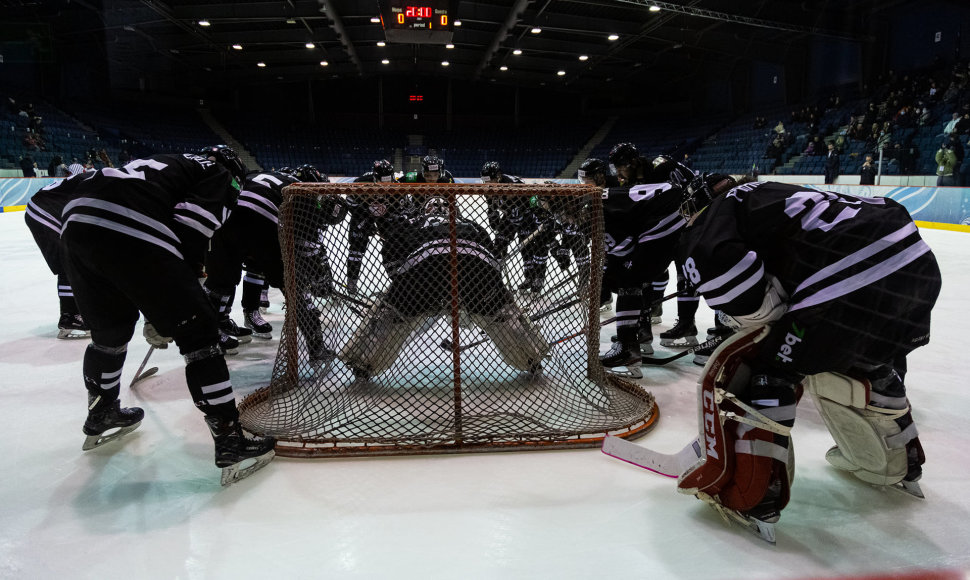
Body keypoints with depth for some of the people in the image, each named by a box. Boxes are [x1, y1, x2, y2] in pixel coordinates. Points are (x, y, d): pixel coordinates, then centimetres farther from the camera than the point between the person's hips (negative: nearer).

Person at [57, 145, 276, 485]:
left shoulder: (173, 165, 36)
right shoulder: (219, 176, 15)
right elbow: (189, 230, -4)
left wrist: (159, 309, 38)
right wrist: (166, 318, 2)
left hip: (76, 220, 8)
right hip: (128, 233, -8)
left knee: (110, 329, 28)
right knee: (198, 333, 0)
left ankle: (101, 418, 48)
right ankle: (231, 445, 1)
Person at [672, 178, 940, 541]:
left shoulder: (723, 207, 6)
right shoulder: (775, 197, 30)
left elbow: (710, 259, -18)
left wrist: (759, 312, -2)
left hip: (857, 285, -9)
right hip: (921, 265, 9)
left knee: (763, 367, 6)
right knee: (862, 357, 35)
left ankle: (745, 495, 8)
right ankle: (899, 464, 52)